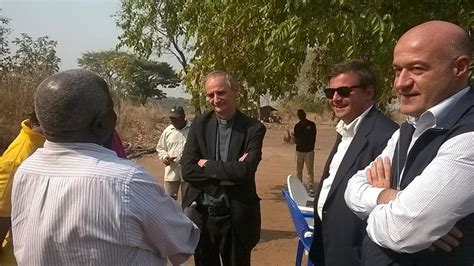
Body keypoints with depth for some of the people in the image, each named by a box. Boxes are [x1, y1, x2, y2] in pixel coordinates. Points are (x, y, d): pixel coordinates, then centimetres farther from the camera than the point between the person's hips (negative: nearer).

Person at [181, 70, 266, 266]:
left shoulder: (253, 129, -8)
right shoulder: (200, 123, 0)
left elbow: (245, 170, -21)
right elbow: (187, 170, -9)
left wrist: (207, 165, -11)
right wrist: (226, 174, -17)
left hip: (236, 218, -2)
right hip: (201, 214, 2)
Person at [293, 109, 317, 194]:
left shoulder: (311, 124, -1)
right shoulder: (297, 126, 7)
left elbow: (313, 137, 0)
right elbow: (295, 138, 10)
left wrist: (311, 146, -10)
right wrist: (297, 141, -11)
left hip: (309, 150, -3)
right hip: (299, 150, 4)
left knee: (310, 170, -3)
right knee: (299, 170, 10)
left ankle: (310, 186, 0)